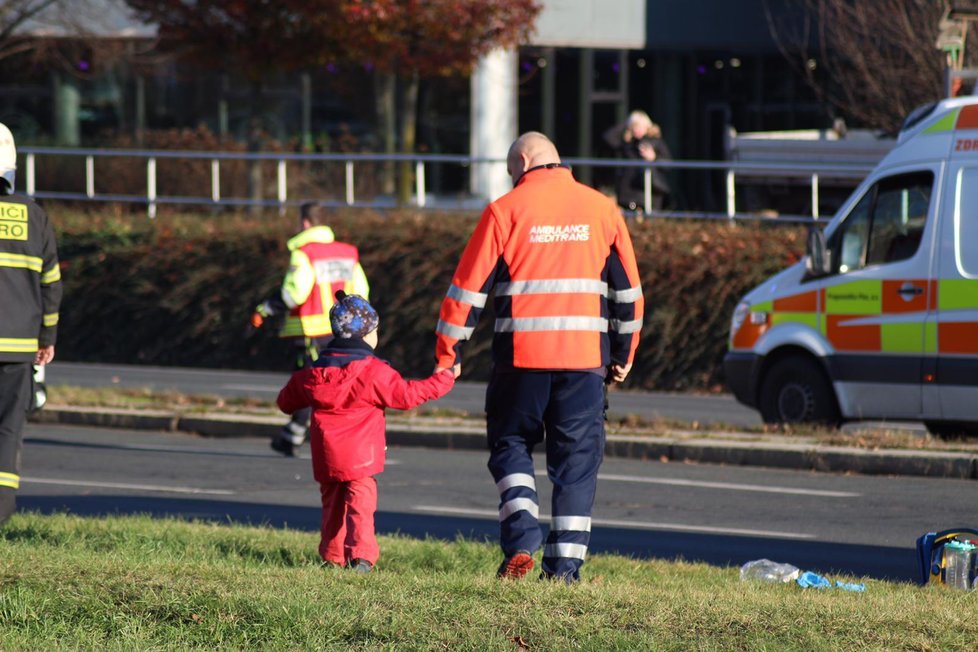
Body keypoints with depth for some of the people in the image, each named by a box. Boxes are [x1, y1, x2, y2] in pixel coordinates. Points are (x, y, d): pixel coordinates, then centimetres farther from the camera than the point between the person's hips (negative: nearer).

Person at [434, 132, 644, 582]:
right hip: (584, 357, 2)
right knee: (577, 460, 8)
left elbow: (469, 286, -2)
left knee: (510, 446, 13)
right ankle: (565, 565, 4)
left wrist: (446, 354, 5)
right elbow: (627, 287, 13)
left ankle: (521, 542, -5)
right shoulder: (602, 209, 8)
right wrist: (623, 354, 22)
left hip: (521, 357, -2)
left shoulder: (506, 210, -1)